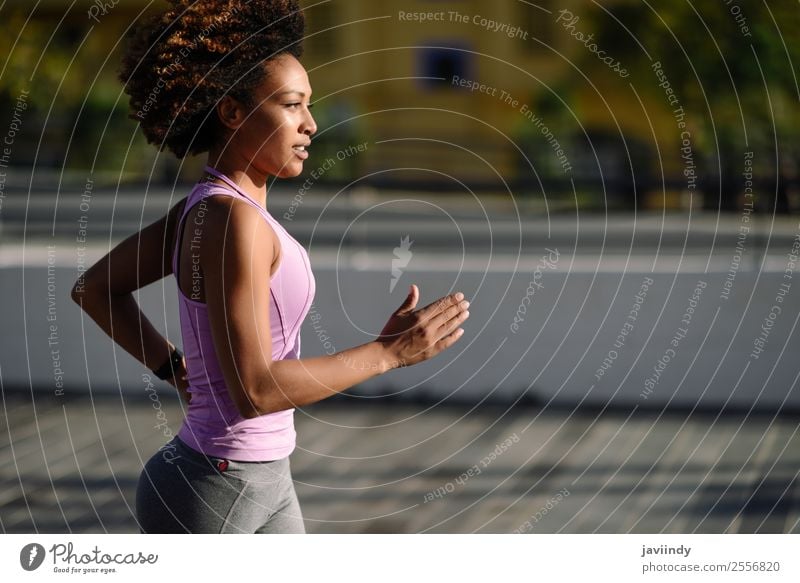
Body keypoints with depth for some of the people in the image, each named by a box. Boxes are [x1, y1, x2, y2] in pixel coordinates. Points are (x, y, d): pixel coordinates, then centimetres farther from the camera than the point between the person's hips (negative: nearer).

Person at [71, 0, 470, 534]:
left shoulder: (211, 205, 6)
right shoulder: (230, 220, -22)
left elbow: (95, 289, 16)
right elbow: (254, 390, -26)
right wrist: (388, 352, -20)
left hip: (256, 484, 10)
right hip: (207, 499, -10)